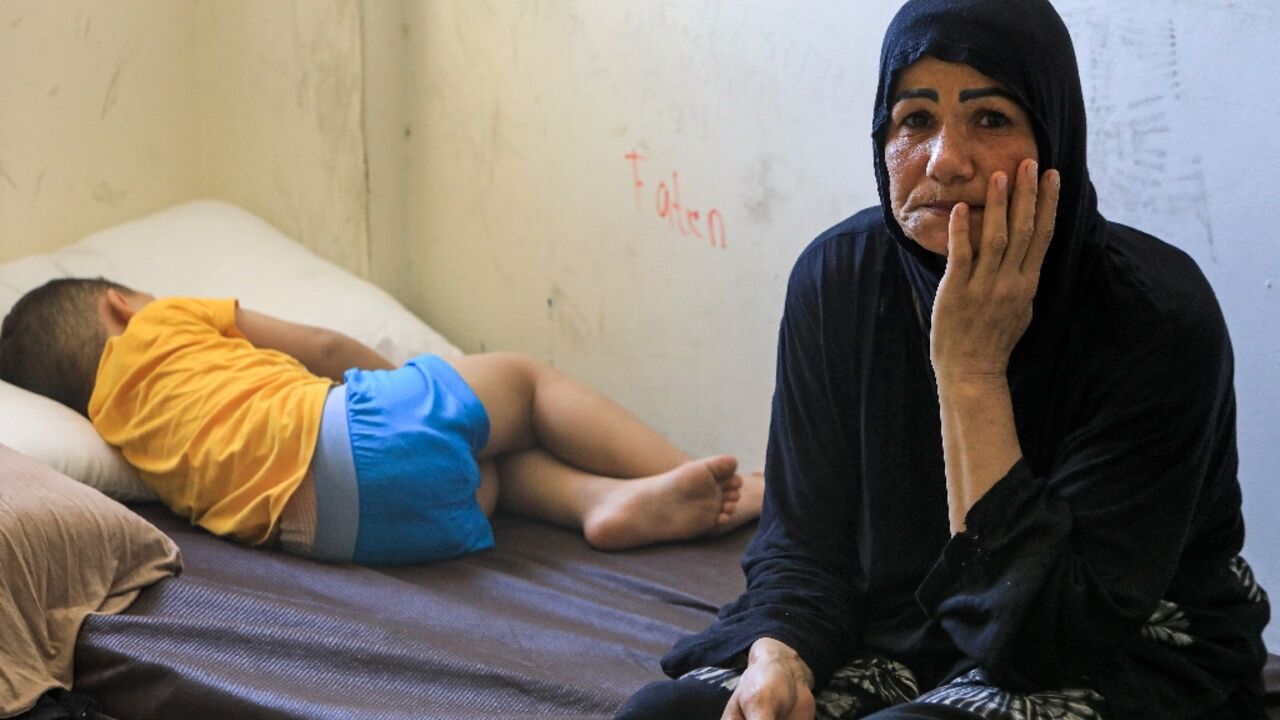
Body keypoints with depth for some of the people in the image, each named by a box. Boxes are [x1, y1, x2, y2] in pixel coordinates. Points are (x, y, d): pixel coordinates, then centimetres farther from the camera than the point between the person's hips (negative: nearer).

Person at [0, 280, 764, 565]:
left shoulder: (111, 421, 27)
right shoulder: (159, 327, 12)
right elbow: (324, 349, 12)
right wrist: (403, 383, 30)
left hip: (315, 525, 6)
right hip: (349, 433, -6)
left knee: (495, 463, 24)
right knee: (520, 376, 12)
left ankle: (614, 498, -4)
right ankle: (699, 481, 5)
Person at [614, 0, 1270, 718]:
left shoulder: (1159, 316, -22)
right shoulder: (837, 278, -7)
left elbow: (1059, 632, -25)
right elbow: (806, 541, -2)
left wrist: (973, 375, -29)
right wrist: (777, 662, -24)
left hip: (1134, 659, -4)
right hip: (904, 633, 4)